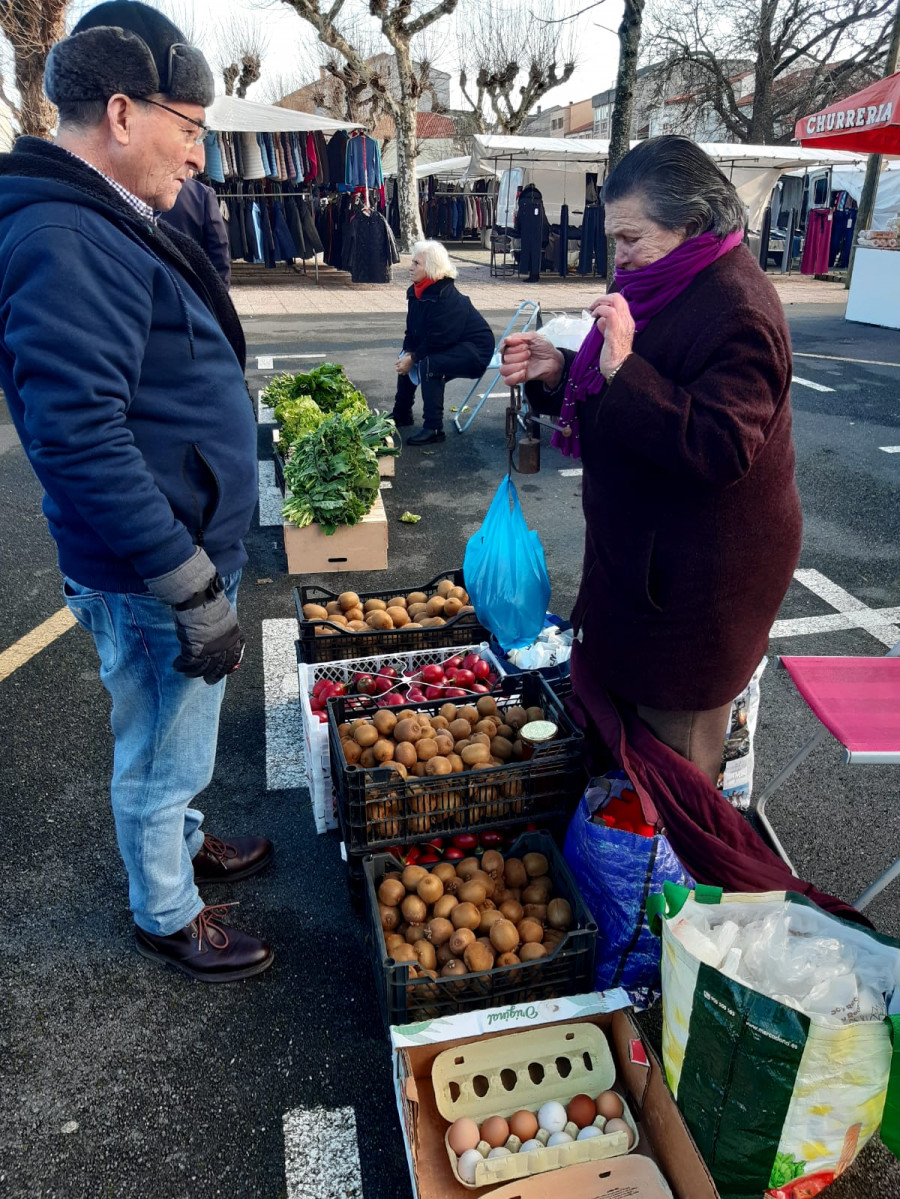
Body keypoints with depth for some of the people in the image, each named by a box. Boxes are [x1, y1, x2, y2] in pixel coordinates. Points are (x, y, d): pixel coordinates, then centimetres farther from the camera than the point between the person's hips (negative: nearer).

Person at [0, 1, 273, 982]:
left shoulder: (107, 225, 12)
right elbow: (81, 440, -29)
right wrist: (194, 590, -26)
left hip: (185, 550, 10)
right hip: (149, 578, -10)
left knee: (171, 744, 27)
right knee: (162, 757, 11)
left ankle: (181, 845, 51)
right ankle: (166, 918, 36)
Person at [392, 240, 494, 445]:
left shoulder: (447, 298, -26)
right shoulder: (417, 292, 1)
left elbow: (438, 339, -28)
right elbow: (412, 329, 6)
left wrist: (413, 358, -21)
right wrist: (407, 353, -11)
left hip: (475, 350, -10)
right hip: (452, 346, 10)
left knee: (429, 364, -32)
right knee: (405, 360, 13)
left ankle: (433, 428, -26)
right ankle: (401, 415, 28)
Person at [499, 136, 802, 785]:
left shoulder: (738, 314, -22)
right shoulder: (668, 287, 10)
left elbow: (718, 448, -32)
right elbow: (615, 403, 18)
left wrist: (622, 369, -34)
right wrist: (557, 371, 0)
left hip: (698, 577, -10)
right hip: (644, 549, 10)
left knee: (675, 740, 5)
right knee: (620, 697, 23)